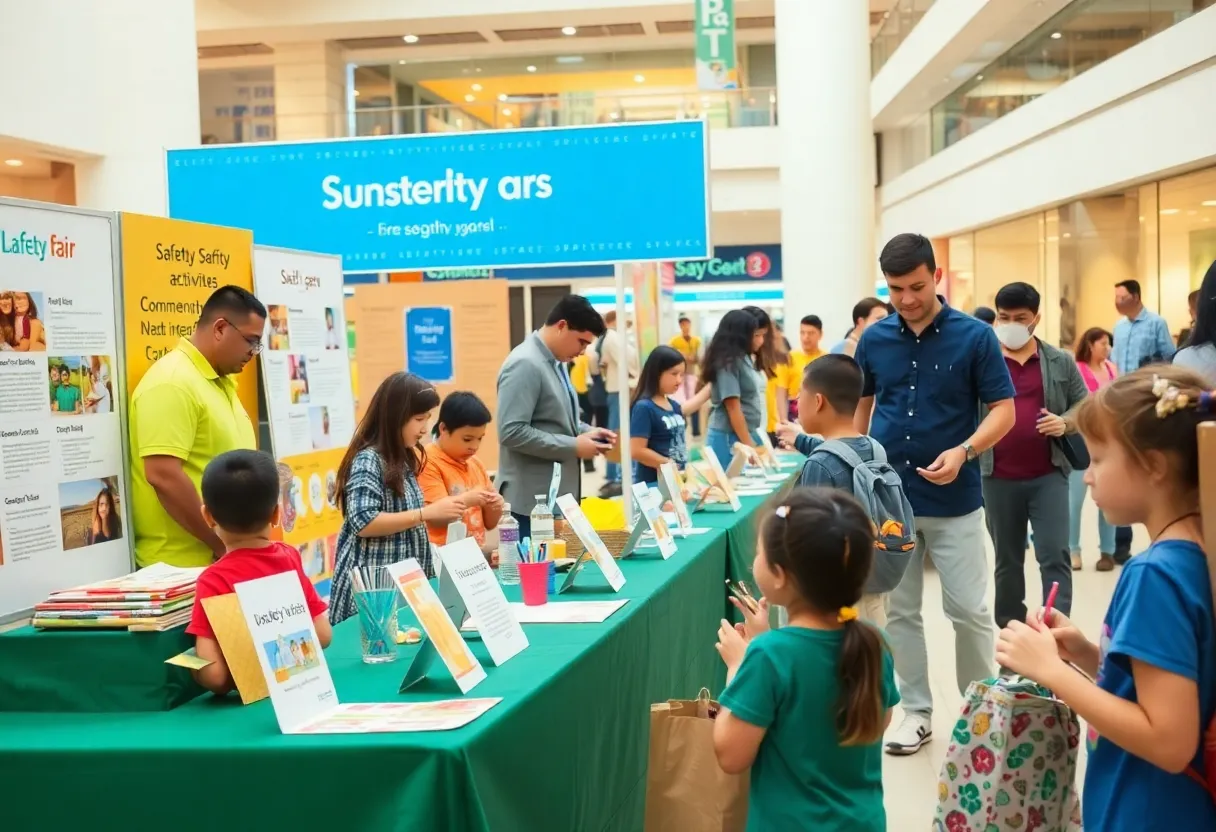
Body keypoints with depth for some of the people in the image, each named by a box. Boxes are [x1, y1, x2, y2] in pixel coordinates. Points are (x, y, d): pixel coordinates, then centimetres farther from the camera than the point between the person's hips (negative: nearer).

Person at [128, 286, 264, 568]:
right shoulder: (172, 382, -16)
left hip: (225, 561, 9)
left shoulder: (221, 381, 14)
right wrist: (221, 545, -18)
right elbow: (163, 476, -24)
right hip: (184, 567, -9)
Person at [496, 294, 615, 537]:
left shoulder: (555, 362, 12)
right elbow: (512, 432, -24)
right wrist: (574, 446, -19)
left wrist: (585, 432, 5)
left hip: (558, 495, 9)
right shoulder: (525, 365, -17)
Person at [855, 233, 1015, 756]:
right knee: (900, 612, 9)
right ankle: (916, 711, 21)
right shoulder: (874, 340, 2)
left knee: (969, 610, 2)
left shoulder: (975, 336, -8)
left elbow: (1003, 410, -7)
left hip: (954, 502, -3)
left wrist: (963, 452, -23)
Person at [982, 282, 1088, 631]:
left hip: (1049, 475, 0)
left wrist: (1066, 425, -10)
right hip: (999, 478, 0)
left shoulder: (1061, 362, 6)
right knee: (1007, 560, 11)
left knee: (1054, 555, -7)